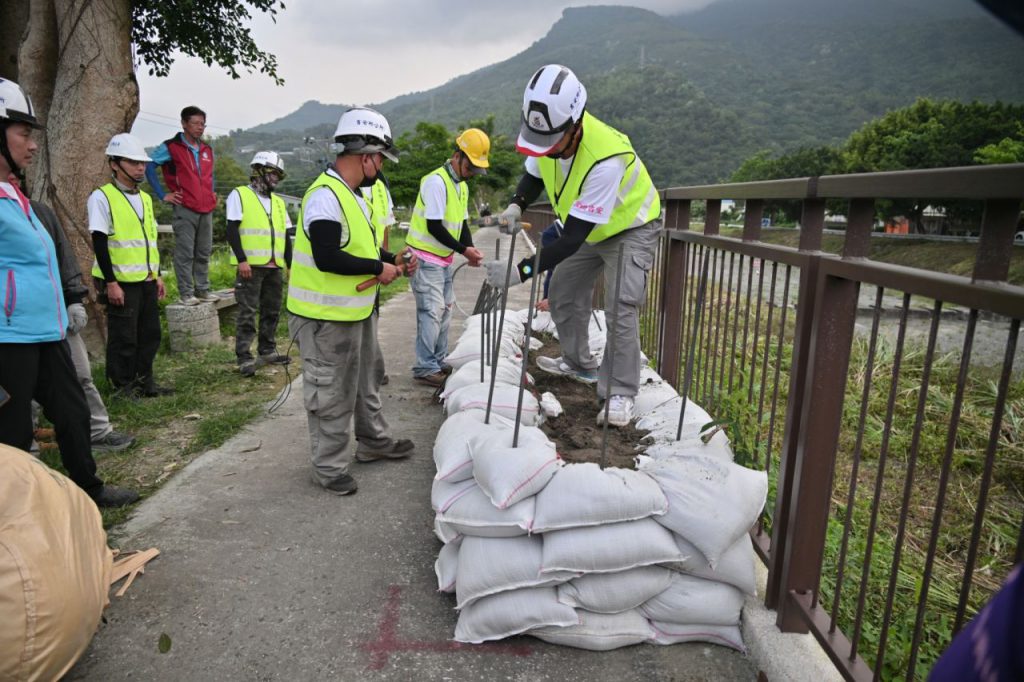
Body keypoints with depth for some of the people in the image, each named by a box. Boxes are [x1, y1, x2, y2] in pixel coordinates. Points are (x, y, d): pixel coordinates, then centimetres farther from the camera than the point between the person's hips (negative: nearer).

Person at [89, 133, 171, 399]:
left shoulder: (144, 198, 14)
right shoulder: (102, 197, -8)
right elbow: (99, 244, -12)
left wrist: (157, 275, 16)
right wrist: (111, 283, -16)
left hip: (147, 281, 7)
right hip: (121, 282, -7)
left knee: (150, 334, 12)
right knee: (123, 337, 1)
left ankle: (145, 381, 24)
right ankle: (124, 387, 13)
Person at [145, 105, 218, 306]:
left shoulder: (207, 150, 17)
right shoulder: (171, 147, -3)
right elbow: (149, 167, -5)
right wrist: (163, 195, -7)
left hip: (207, 209, 6)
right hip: (184, 209, -6)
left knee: (204, 252, 10)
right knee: (185, 253, -4)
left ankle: (203, 289, 19)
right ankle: (186, 293, 2)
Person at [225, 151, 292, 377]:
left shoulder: (278, 202, 18)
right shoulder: (239, 195, 0)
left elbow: (285, 236, 19)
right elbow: (232, 230, -8)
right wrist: (242, 260, -17)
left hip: (274, 267, 6)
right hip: (251, 266, -6)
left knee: (272, 311, 12)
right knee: (247, 312, -5)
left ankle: (267, 351, 23)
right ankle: (244, 358, -1)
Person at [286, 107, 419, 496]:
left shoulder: (352, 194, 12)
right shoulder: (325, 195, -21)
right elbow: (327, 258, -29)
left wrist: (391, 259, 5)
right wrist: (379, 268, -20)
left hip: (357, 312, 10)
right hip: (327, 318, -10)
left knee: (367, 380, 22)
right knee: (332, 394, 2)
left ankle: (374, 441, 40)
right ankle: (329, 466, 17)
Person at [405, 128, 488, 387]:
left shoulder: (461, 186, 12)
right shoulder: (436, 182, -17)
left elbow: (462, 223, 15)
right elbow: (434, 226, -21)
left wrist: (470, 249, -3)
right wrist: (463, 250, -17)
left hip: (444, 259, 9)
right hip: (426, 257, -9)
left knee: (445, 309, 12)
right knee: (432, 311, -10)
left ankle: (438, 362, 21)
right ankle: (425, 368, -4)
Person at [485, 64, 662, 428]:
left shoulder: (606, 159, -42)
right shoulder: (550, 133, -21)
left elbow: (572, 238, -39)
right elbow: (534, 174, 2)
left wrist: (521, 271, -42)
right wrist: (517, 206, -19)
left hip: (630, 227, -7)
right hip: (586, 227, 7)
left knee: (620, 307, -19)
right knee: (563, 295, 11)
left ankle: (620, 393, -8)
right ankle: (580, 364, 31)